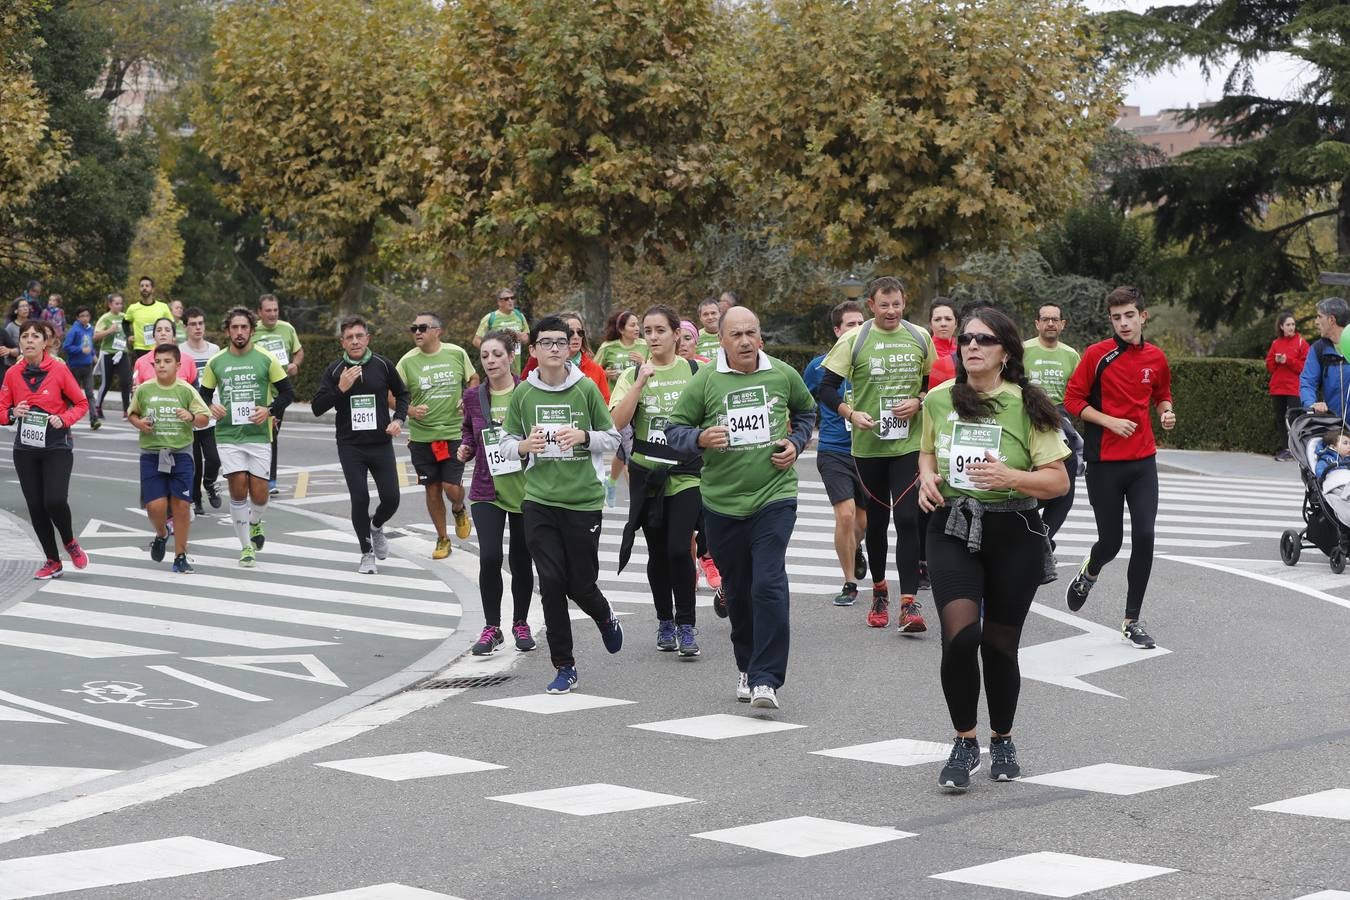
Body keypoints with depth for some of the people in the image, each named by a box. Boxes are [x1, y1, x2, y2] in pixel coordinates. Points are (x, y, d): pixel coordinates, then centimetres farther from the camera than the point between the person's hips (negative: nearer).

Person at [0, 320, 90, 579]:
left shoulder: (59, 370, -8)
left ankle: (70, 543, 13)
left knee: (55, 501, -18)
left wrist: (64, 419, -17)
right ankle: (53, 562, 20)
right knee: (35, 507, 5)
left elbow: (81, 404, 0)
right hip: (26, 449, 4)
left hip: (57, 448, -3)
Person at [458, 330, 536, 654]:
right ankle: (492, 628, 3)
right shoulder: (474, 398, 2)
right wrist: (465, 448, 0)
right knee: (490, 557, -12)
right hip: (487, 490, 1)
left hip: (525, 490, -1)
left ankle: (520, 623, 28)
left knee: (521, 560, 7)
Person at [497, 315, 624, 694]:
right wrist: (525, 445, -12)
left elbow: (612, 437, 4)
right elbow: (506, 443, 10)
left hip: (583, 499, -1)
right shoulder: (522, 394, 2)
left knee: (581, 583, 3)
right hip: (539, 501, 1)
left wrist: (584, 437, -15)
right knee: (551, 582, -3)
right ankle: (564, 666, 9)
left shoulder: (587, 388, -3)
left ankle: (605, 618, 39)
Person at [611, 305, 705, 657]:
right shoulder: (632, 375, 3)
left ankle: (686, 626, -2)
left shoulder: (696, 372, 2)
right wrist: (640, 383, -17)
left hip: (686, 473, -2)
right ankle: (665, 622, 25)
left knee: (679, 549, -13)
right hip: (647, 475, 2)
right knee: (657, 553, 8)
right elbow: (617, 422, -11)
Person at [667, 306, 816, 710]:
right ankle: (746, 666, 33)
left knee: (769, 586, -14)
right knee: (737, 591, 12)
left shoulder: (783, 375, 3)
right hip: (722, 504, 1)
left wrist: (795, 443, 5)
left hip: (774, 498, -1)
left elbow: (807, 411, 22)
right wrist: (700, 438, -19)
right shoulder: (704, 381, -3)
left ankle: (766, 679, -13)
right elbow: (674, 430, 1)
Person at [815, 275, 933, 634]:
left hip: (909, 443, 0)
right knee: (876, 520, 12)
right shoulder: (853, 340, -2)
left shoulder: (920, 338, 5)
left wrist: (919, 402, -4)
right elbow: (827, 387, -1)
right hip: (868, 444, 0)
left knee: (907, 518, -11)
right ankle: (879, 590, 32)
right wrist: (851, 413, -17)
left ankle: (909, 602, -13)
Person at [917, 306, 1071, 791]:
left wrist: (1011, 477, -22)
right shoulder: (939, 400, 4)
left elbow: (1058, 480, -5)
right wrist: (927, 476, 1)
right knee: (960, 636, -17)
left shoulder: (1027, 405, -6)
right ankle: (964, 742, 0)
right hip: (952, 529, 1)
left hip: (1012, 533, -1)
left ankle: (1002, 740, 30)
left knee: (1000, 645, 7)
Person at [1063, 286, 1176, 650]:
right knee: (1111, 541, 2)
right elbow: (1073, 399, -5)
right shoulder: (1097, 354, -7)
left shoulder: (1155, 358, 5)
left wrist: (1167, 412, 0)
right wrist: (1110, 421, -16)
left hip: (1143, 460, 3)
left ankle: (1132, 621, 4)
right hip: (1104, 460, -3)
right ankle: (1090, 572, 41)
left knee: (1144, 537, -7)